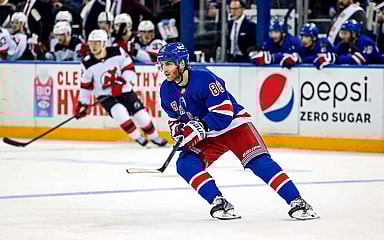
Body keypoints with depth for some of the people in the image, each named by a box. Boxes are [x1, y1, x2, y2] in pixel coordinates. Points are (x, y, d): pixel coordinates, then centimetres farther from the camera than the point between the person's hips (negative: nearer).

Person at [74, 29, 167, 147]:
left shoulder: (117, 52, -14)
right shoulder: (87, 64, -11)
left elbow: (129, 68, -8)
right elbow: (86, 86, 0)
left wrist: (121, 81, -22)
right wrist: (82, 104, -1)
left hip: (124, 90, 1)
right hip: (104, 96, -1)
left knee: (141, 115, -2)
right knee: (119, 112, -27)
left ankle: (154, 136, 25)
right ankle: (137, 137, -8)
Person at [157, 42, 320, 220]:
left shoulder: (203, 78, -25)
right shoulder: (167, 90, -3)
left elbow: (224, 112, -27)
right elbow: (173, 118, 13)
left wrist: (201, 126, -35)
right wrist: (177, 129, -9)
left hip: (233, 124, -6)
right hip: (206, 138, 6)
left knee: (259, 162, -21)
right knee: (185, 164, -18)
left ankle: (296, 202, -21)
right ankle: (219, 203, -18)